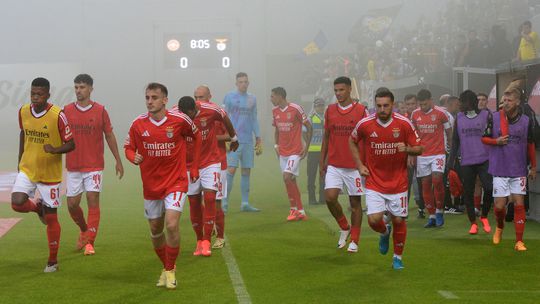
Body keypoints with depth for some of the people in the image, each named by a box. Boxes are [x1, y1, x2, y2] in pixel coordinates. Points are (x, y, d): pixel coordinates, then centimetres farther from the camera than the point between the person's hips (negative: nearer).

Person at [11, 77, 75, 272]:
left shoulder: (58, 115, -17)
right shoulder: (23, 112, -2)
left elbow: (71, 145, -11)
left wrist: (56, 150, -31)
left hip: (50, 174, -4)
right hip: (27, 169, 4)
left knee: (51, 218, 1)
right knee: (17, 203, -17)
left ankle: (53, 261, 16)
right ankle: (38, 207, 19)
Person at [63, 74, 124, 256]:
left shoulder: (100, 111, -1)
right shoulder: (67, 111, 2)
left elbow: (109, 136, 6)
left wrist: (118, 161, 7)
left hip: (94, 165, -2)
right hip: (73, 166, 2)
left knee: (93, 200, -8)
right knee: (72, 204, 5)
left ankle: (89, 243, -3)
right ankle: (84, 230, 33)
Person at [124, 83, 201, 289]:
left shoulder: (179, 120, -12)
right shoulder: (138, 124, -7)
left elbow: (197, 136, 7)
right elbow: (128, 147, 6)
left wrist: (194, 167, 8)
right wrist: (133, 157, -18)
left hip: (176, 182, -3)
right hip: (151, 185, 3)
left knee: (171, 225, -18)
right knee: (155, 231, 12)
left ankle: (170, 271, 0)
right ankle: (166, 267, 35)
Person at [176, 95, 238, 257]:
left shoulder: (210, 110, -19)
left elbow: (225, 119, 3)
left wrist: (234, 138, 18)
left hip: (210, 162, -1)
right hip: (189, 165, 1)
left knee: (210, 198, -12)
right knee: (194, 203, 4)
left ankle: (206, 242, -9)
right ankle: (199, 241, 20)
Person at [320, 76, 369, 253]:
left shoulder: (361, 110, -4)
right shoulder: (330, 110, 6)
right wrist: (322, 161, 10)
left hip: (354, 165, -2)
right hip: (334, 164, 3)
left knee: (355, 202, 4)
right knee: (330, 197, -12)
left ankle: (354, 241, 15)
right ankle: (344, 228, 13)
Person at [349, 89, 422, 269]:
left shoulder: (404, 123, -9)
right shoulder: (365, 124, -8)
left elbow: (419, 149, -1)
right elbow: (352, 141, 12)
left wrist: (407, 149, -23)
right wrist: (359, 165, 4)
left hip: (398, 183, 0)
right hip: (374, 183, 0)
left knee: (399, 220, 4)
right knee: (373, 220, -12)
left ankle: (397, 257, 27)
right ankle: (385, 233, 26)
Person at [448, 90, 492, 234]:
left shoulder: (486, 115, 2)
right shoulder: (459, 118, 11)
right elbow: (455, 141, 13)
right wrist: (451, 161, 8)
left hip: (484, 160, -3)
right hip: (466, 162, 3)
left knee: (489, 188, -15)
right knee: (468, 193, 4)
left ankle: (484, 217, 8)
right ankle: (473, 223, 17)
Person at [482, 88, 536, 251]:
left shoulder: (526, 121, -1)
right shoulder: (494, 118, -4)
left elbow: (530, 145, 10)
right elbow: (483, 138, 6)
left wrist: (533, 167, 13)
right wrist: (496, 141, -14)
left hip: (519, 170, 1)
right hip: (500, 170, 0)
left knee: (519, 204, -4)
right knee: (499, 205, -1)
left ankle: (519, 241, 2)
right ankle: (500, 227, 31)